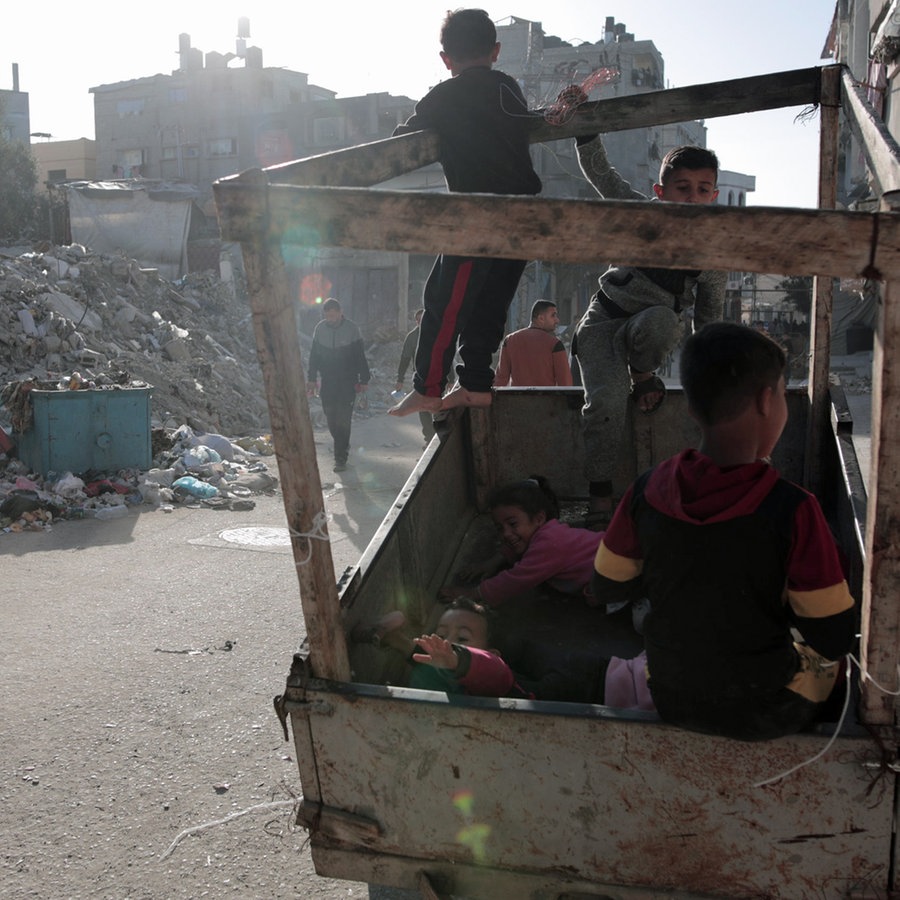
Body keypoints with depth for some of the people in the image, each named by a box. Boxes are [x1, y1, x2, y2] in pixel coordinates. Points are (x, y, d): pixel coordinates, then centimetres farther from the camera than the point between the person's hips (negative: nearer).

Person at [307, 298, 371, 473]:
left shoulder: (351, 329, -6)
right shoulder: (320, 329, 2)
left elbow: (360, 356, -2)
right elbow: (314, 355, 11)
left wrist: (364, 380, -2)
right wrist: (311, 378, 8)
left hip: (348, 381, -3)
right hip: (327, 381, 4)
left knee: (343, 419, -7)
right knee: (331, 418, 6)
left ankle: (341, 458, -3)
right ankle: (343, 446, 28)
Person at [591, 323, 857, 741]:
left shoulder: (646, 491, -15)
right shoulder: (793, 510, -26)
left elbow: (607, 587, -2)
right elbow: (835, 638, -19)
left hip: (672, 701, 3)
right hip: (764, 714, -3)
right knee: (827, 659, 29)